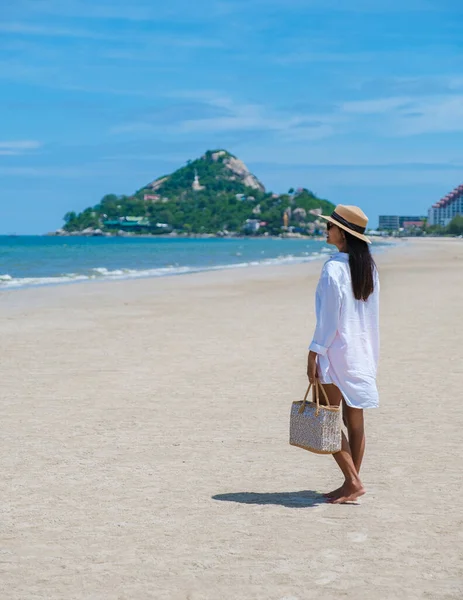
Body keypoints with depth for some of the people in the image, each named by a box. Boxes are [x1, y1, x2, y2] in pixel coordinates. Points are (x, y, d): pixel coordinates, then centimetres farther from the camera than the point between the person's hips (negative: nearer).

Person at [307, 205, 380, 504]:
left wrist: (314, 354, -12)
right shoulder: (369, 267, 8)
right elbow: (373, 315, 12)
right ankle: (352, 483, 15)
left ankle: (353, 481, -5)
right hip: (363, 353, 8)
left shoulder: (334, 268, -15)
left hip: (337, 352, -8)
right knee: (355, 421, 11)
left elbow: (328, 318, -17)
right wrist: (370, 353, 18)